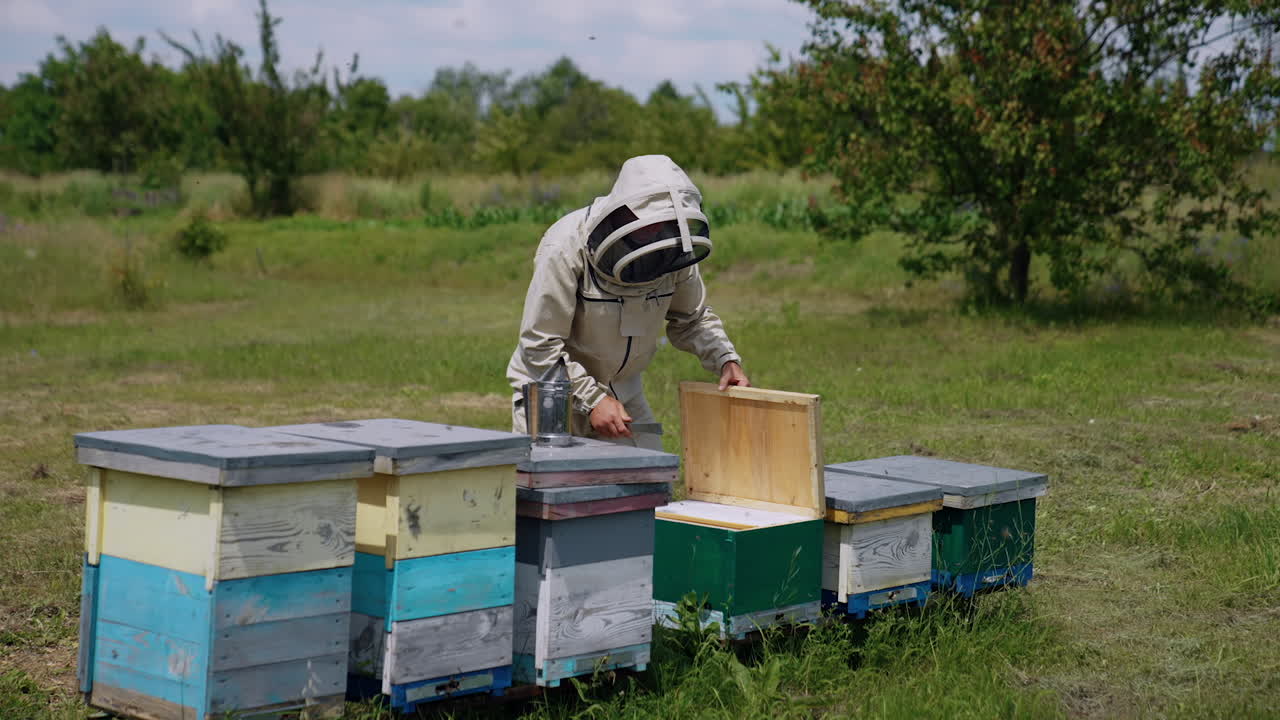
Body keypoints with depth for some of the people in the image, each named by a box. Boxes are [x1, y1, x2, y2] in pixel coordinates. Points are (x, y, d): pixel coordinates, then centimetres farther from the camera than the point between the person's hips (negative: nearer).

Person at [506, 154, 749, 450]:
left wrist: (726, 359, -10)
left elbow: (692, 318, 7)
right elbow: (540, 345, -22)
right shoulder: (566, 249, -27)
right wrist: (592, 399, -27)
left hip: (623, 390, 5)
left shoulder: (673, 249, -11)